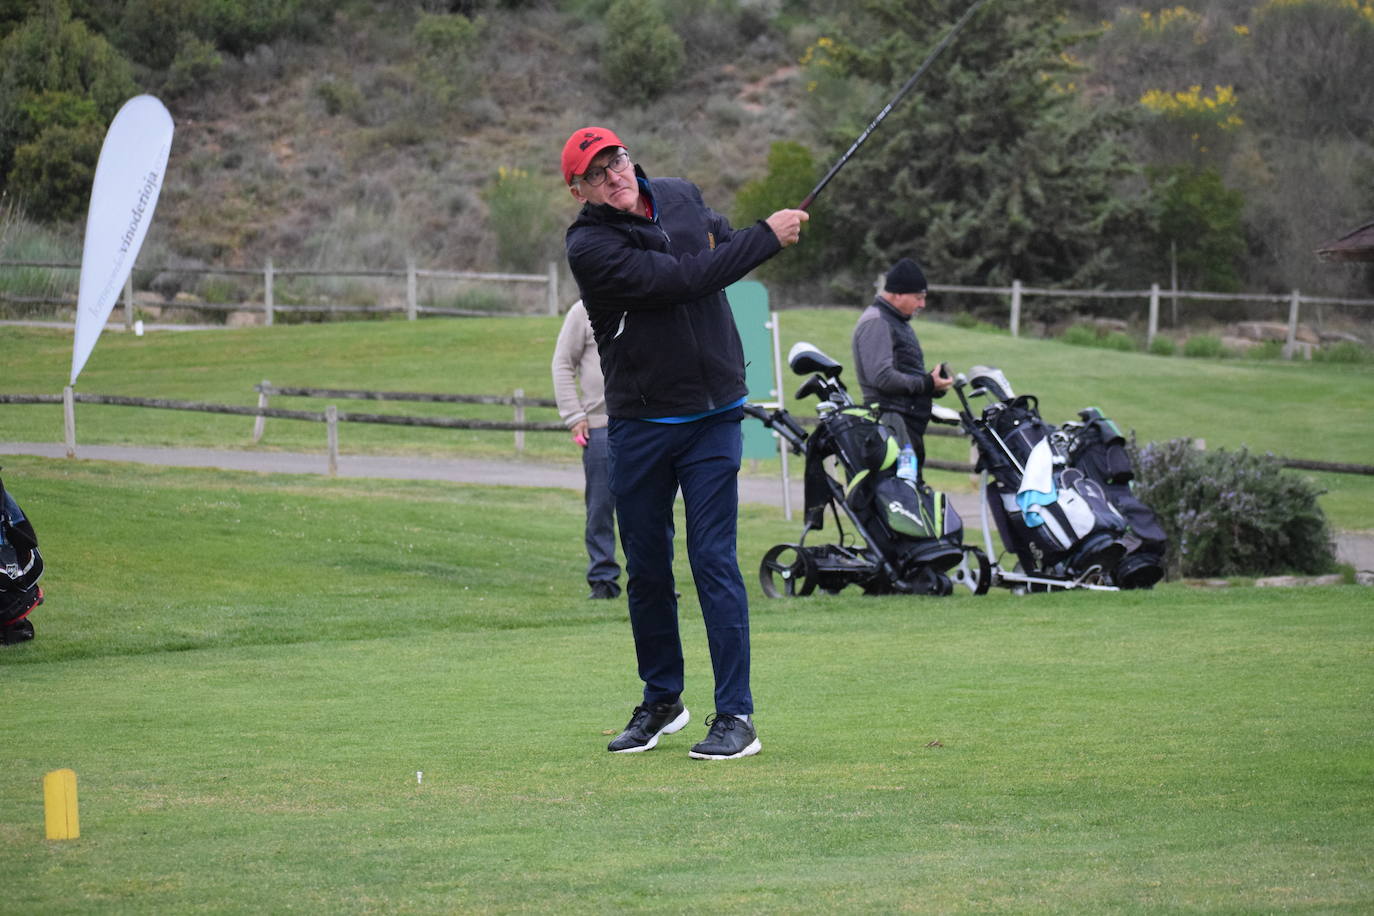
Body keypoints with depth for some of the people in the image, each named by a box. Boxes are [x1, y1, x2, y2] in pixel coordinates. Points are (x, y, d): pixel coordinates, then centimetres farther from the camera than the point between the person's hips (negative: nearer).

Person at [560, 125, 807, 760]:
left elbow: (724, 241, 26)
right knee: (646, 568, 8)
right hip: (639, 422, -1)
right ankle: (661, 701, 26)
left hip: (713, 416, 1)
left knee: (713, 559, -6)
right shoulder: (589, 246, -13)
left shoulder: (681, 196, 5)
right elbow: (682, 279, -21)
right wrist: (767, 237, -15)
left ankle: (736, 714, -6)